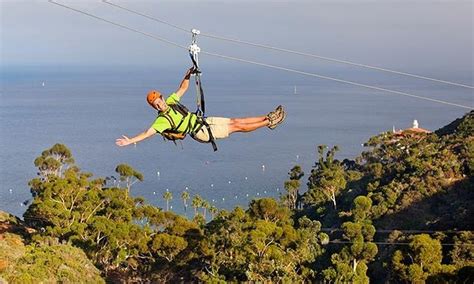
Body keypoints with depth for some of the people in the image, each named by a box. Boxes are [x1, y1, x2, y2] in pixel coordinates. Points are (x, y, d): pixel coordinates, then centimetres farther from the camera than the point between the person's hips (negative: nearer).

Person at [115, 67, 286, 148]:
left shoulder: (171, 102, 2)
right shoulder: (162, 120, -20)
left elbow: (182, 89, 13)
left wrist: (188, 76, 0)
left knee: (235, 121, 6)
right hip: (203, 133, -7)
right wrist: (130, 141, -38)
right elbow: (148, 133, -28)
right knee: (237, 126, -4)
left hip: (204, 121, 7)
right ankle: (269, 122, 2)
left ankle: (267, 119, 13)